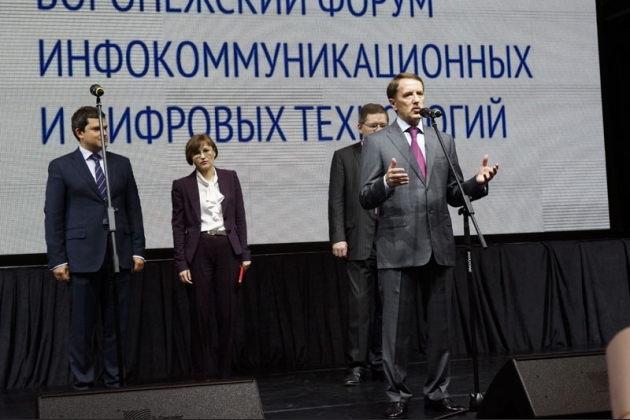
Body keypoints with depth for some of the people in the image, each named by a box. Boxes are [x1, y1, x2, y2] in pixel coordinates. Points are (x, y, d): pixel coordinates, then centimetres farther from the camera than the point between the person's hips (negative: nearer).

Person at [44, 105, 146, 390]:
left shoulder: (121, 164, 12)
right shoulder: (61, 167, 2)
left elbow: (134, 209, 11)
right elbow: (53, 216, 0)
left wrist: (137, 250, 4)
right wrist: (57, 259, -6)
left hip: (119, 254, 3)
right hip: (82, 255, -3)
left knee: (117, 323, 6)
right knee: (82, 324, 2)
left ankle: (115, 380, 15)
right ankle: (83, 382, 11)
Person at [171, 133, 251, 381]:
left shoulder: (230, 178, 7)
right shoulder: (182, 186, 2)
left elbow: (240, 217, 7)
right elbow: (178, 226, 1)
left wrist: (244, 253, 2)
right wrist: (181, 264, -5)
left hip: (227, 248, 2)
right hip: (199, 250, -1)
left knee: (227, 311, 4)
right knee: (200, 313, 1)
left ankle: (225, 371, 13)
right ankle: (201, 374, 9)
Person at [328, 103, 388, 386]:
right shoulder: (344, 157, 7)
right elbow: (336, 201, 1)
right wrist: (338, 238, -8)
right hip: (359, 242, -2)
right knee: (359, 303, -3)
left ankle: (380, 361, 15)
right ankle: (357, 364, 3)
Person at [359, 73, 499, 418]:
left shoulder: (444, 142, 13)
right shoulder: (377, 143, 3)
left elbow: (454, 196, 13)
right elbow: (366, 198, -3)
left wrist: (477, 182, -7)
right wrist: (387, 183, -24)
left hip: (438, 246, 4)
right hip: (398, 247, -3)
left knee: (439, 324, 8)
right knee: (396, 326, 0)